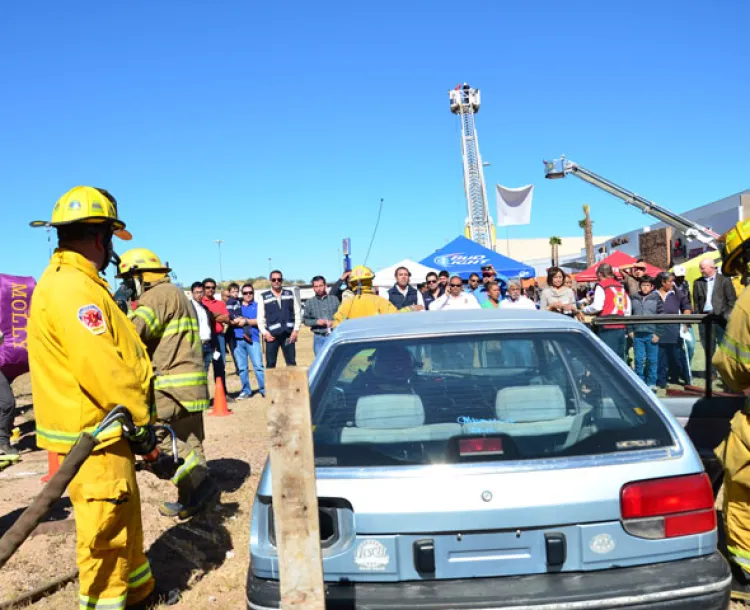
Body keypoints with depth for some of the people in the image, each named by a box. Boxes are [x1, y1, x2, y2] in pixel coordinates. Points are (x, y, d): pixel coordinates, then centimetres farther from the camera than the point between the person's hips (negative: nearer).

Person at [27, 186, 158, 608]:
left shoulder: (68, 280, 13)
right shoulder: (73, 287, -22)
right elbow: (100, 368, -28)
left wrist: (138, 406, 17)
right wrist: (141, 414, -17)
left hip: (100, 427, 11)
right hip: (91, 433, -11)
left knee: (125, 513, 22)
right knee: (104, 528, 2)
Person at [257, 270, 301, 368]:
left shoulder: (290, 294, 10)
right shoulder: (264, 297, 5)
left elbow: (297, 313, 8)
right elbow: (260, 318, 4)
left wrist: (296, 330, -2)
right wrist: (265, 332, -8)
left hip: (288, 334, 2)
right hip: (272, 335, -1)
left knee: (291, 363, 3)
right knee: (270, 364, 0)